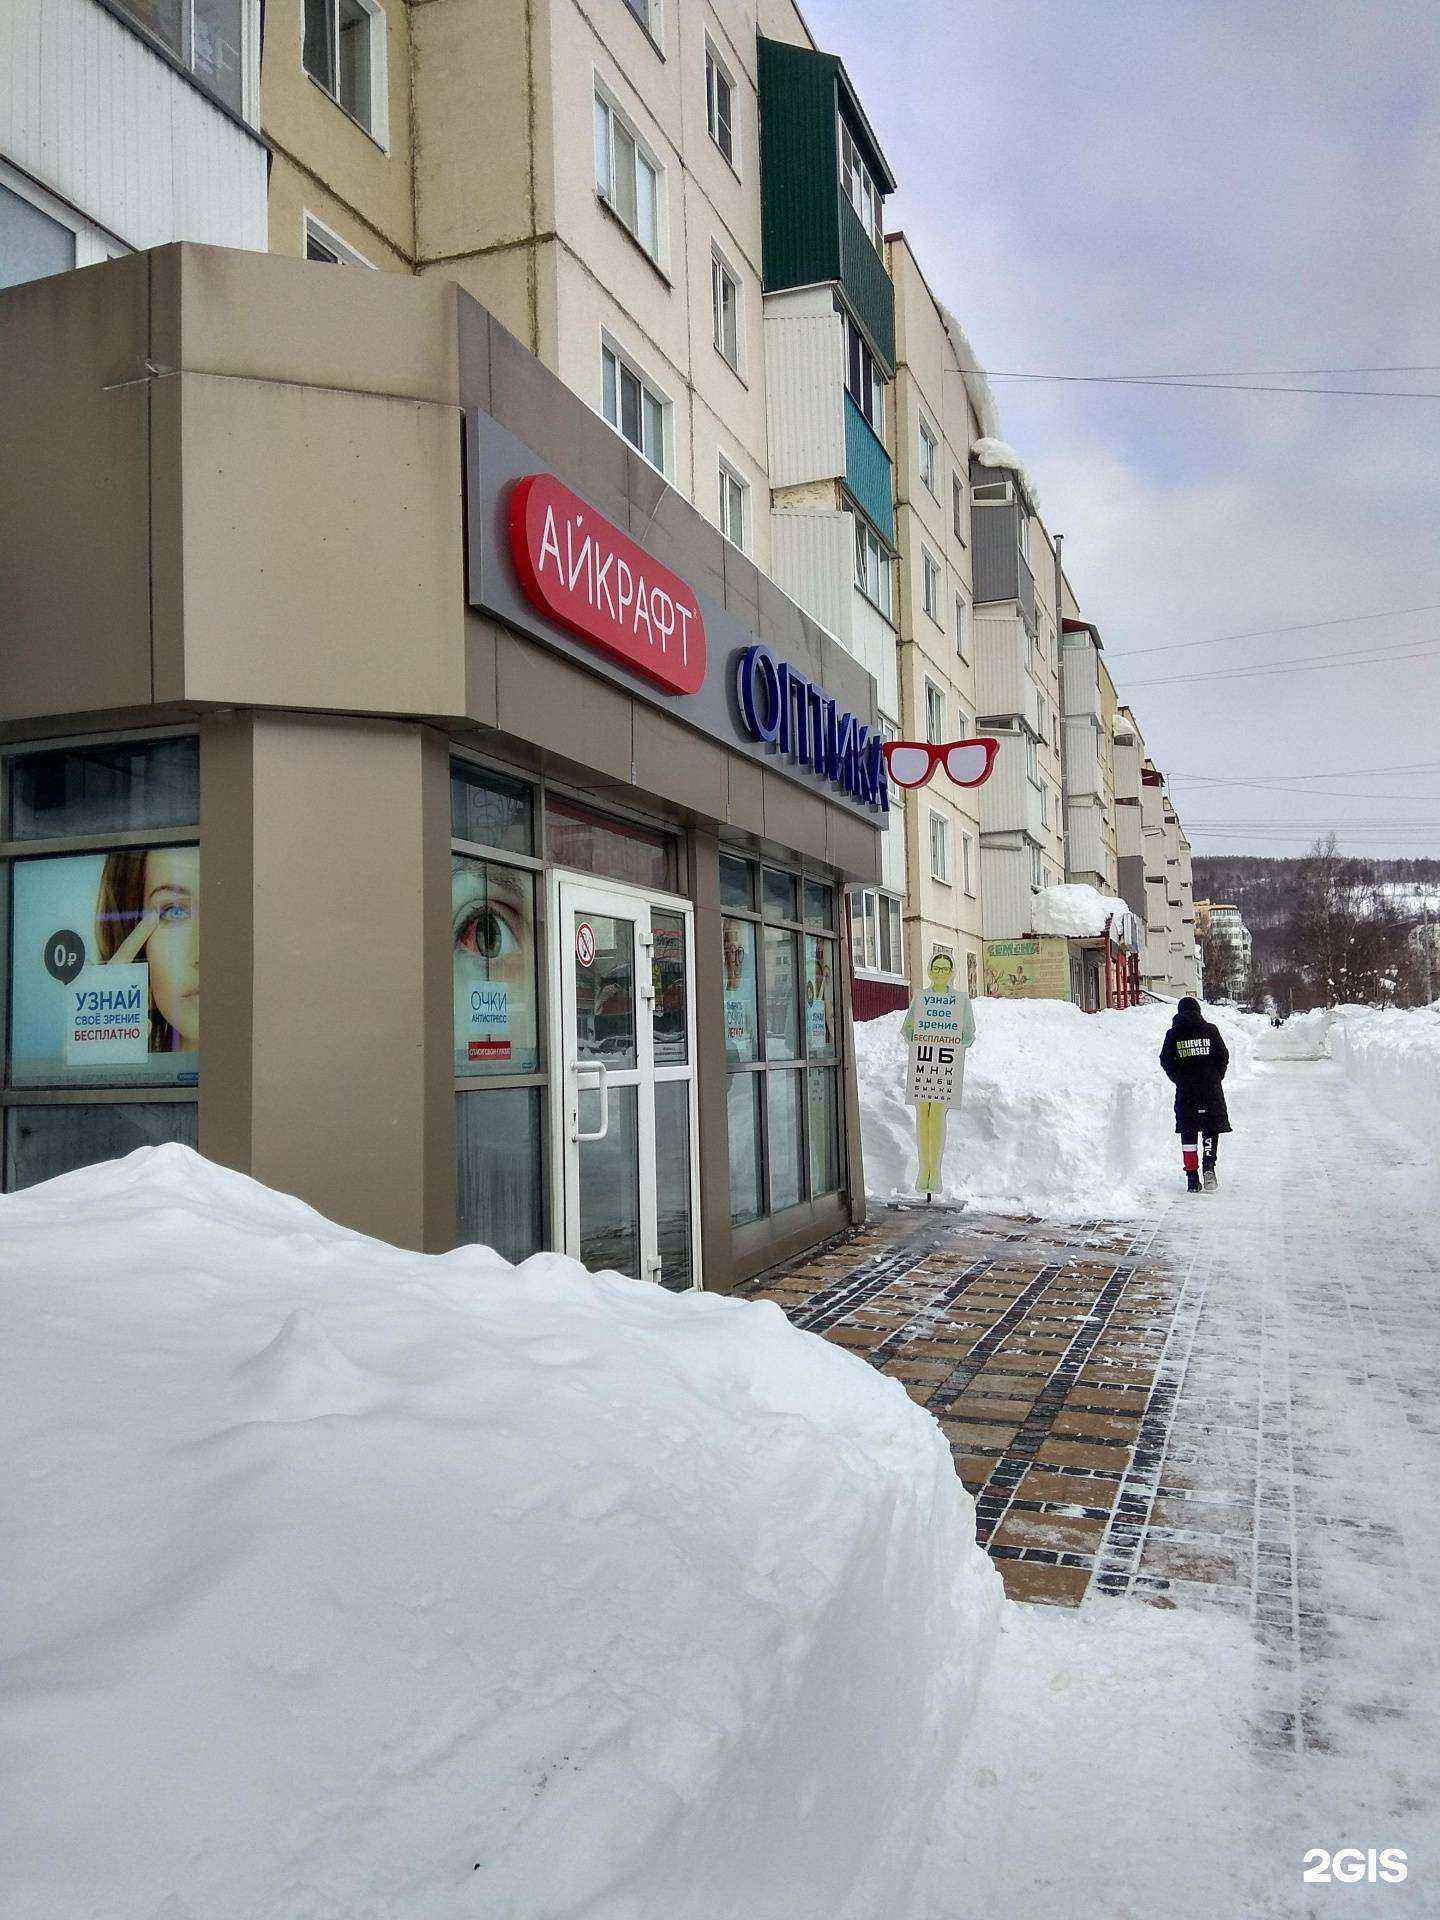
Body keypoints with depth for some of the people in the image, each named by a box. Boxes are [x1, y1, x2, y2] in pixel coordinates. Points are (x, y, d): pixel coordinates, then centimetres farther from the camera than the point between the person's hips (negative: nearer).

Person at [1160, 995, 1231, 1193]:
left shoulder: (1173, 1034, 1)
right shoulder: (1210, 1029, 0)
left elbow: (1166, 1061, 1)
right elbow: (1223, 1056, 1)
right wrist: (1216, 1079, 14)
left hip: (1185, 1090, 0)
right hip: (1211, 1088, 0)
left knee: (1188, 1133, 6)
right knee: (1211, 1129, 11)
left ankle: (1192, 1179, 3)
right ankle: (1209, 1164, -13)